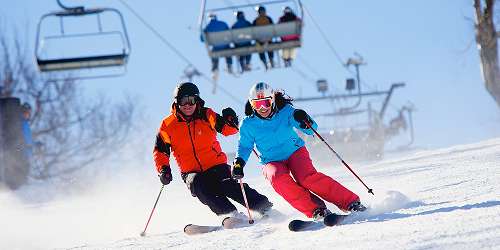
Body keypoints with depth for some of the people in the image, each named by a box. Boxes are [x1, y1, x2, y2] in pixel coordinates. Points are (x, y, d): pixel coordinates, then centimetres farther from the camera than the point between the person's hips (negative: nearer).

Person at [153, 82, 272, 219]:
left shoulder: (206, 116, 0)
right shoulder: (168, 125, 1)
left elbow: (227, 129, -4)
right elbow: (160, 150, 10)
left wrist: (230, 121, -26)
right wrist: (163, 169, -5)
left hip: (216, 166, -1)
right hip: (191, 172, 1)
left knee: (227, 185, -27)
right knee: (196, 185, -31)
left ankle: (264, 207, -24)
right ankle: (231, 213, -33)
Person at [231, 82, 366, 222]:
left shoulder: (285, 111, -9)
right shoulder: (249, 125, -6)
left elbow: (311, 130, -10)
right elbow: (245, 146, 8)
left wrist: (305, 122, -32)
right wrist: (239, 162, -11)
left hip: (295, 152, -1)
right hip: (273, 162, 1)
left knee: (306, 177, -30)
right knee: (278, 179, -33)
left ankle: (350, 202, -28)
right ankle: (316, 210, -30)